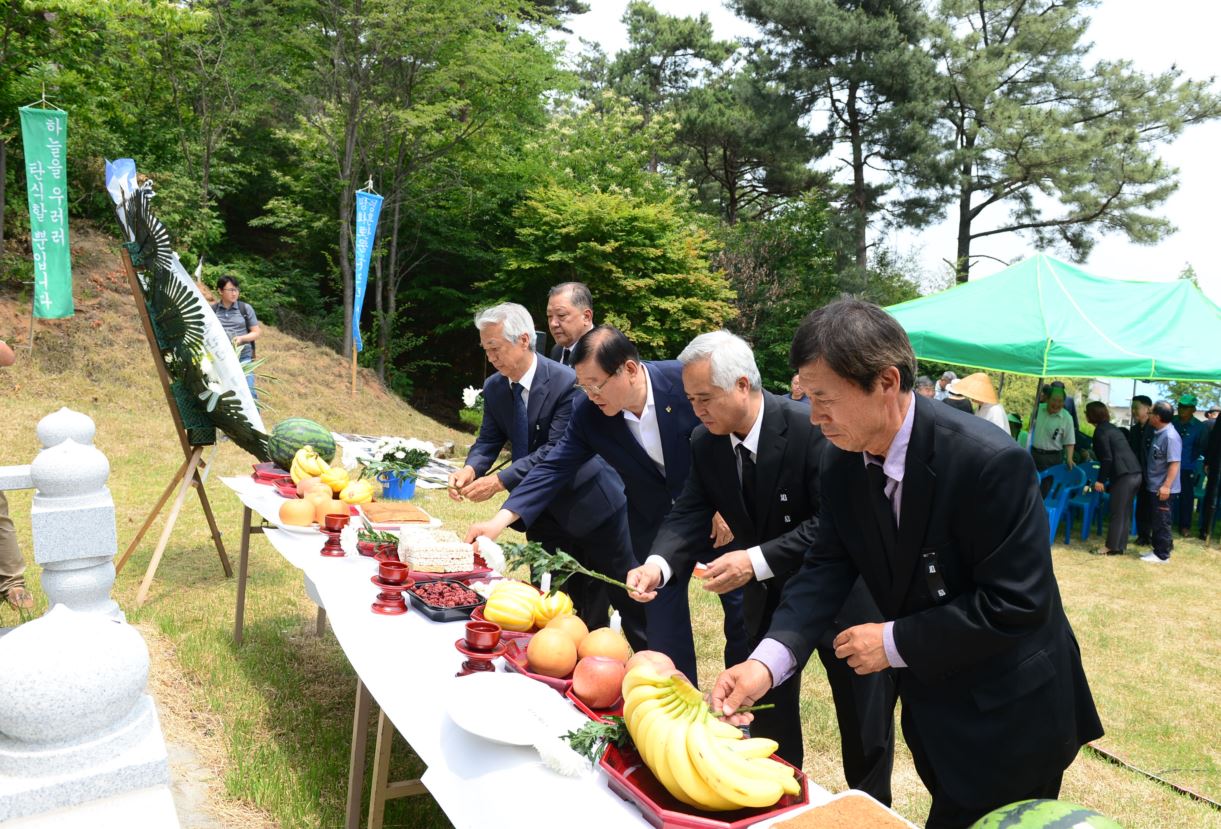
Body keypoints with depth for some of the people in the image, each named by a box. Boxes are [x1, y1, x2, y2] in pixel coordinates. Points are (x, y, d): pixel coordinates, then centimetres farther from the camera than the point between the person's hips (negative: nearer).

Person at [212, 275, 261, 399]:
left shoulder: (245, 308, 4)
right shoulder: (213, 310, 6)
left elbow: (257, 332, 6)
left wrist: (242, 338, -11)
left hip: (243, 357, -1)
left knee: (248, 391, -10)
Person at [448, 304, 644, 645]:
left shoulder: (566, 382, -22)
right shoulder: (494, 388, -1)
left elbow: (556, 451, -26)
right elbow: (489, 440, 3)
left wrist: (500, 481, -32)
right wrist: (470, 469, -19)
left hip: (589, 502, -6)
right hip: (543, 512, 6)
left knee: (627, 597, 8)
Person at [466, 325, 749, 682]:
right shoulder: (588, 415, -15)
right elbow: (554, 468, -11)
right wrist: (501, 519, -21)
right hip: (656, 525, 2)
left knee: (743, 613, 9)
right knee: (663, 628, 5)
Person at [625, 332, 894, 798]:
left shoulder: (810, 430, -27)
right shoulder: (705, 444, -9)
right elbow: (689, 514, -11)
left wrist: (758, 560, -37)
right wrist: (657, 564, -31)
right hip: (768, 594, 5)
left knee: (863, 719, 12)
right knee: (767, 712, 18)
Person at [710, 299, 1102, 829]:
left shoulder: (990, 462, -29)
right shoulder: (842, 462, -9)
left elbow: (1015, 602, -27)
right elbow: (827, 567, -7)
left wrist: (895, 642, -22)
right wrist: (768, 660, -22)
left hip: (1009, 714, -6)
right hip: (929, 698, 6)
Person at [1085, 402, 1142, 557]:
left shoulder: (1100, 431, -9)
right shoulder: (1112, 427, 19)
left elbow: (1107, 458, -14)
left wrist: (1101, 480, -9)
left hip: (1124, 475, -9)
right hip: (1135, 473, 9)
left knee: (1117, 513, -2)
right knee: (1125, 512, 12)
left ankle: (1112, 547, 4)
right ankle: (1120, 546, 18)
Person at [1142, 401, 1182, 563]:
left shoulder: (1170, 436, -20)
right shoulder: (1158, 434, 9)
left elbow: (1174, 463, -23)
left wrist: (1166, 486, -26)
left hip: (1164, 489, -9)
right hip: (1156, 487, 9)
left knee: (1162, 522, -1)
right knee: (1156, 521, 16)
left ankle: (1162, 555, 8)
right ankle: (1158, 549, 25)